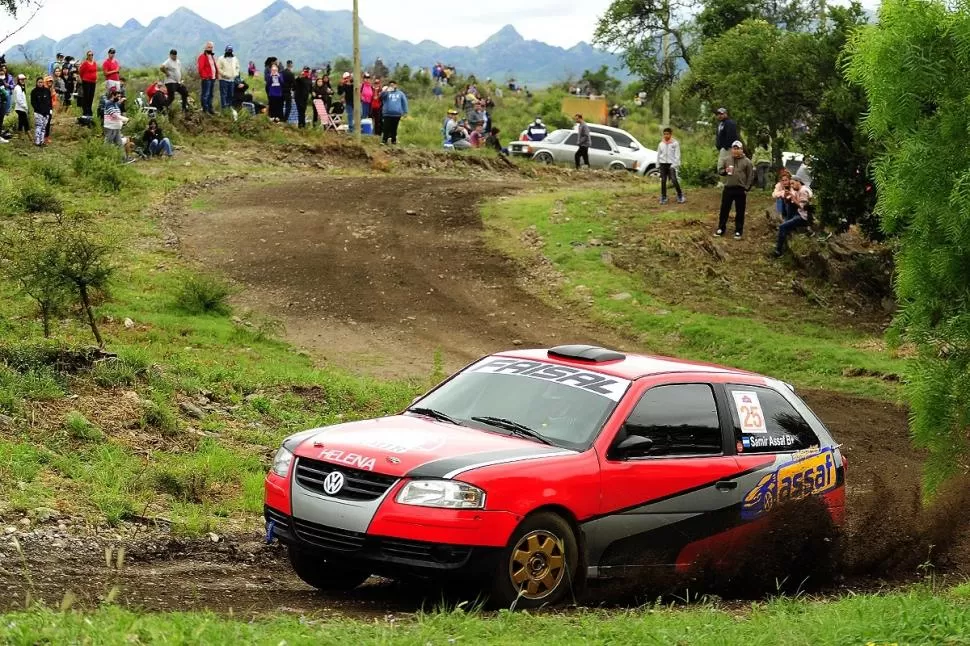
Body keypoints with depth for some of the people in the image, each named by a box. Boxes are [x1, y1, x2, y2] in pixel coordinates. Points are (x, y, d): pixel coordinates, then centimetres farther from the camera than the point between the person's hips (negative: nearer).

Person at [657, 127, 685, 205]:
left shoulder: (675, 143, 0)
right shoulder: (661, 144, 10)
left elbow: (677, 155, -2)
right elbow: (658, 154, 16)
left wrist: (675, 164, -11)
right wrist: (658, 164, 11)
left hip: (671, 163, -4)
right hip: (663, 164, 4)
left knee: (674, 180, -13)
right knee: (663, 181, 3)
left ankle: (680, 196, 0)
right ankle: (663, 198, 11)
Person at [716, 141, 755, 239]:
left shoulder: (747, 161, -2)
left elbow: (750, 176, -2)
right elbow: (720, 171, 14)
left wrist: (747, 188, -8)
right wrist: (725, 171, -9)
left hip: (740, 190, -3)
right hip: (728, 189, 3)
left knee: (740, 212, 4)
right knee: (724, 209, 8)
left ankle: (738, 231, 13)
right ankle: (721, 229, 19)